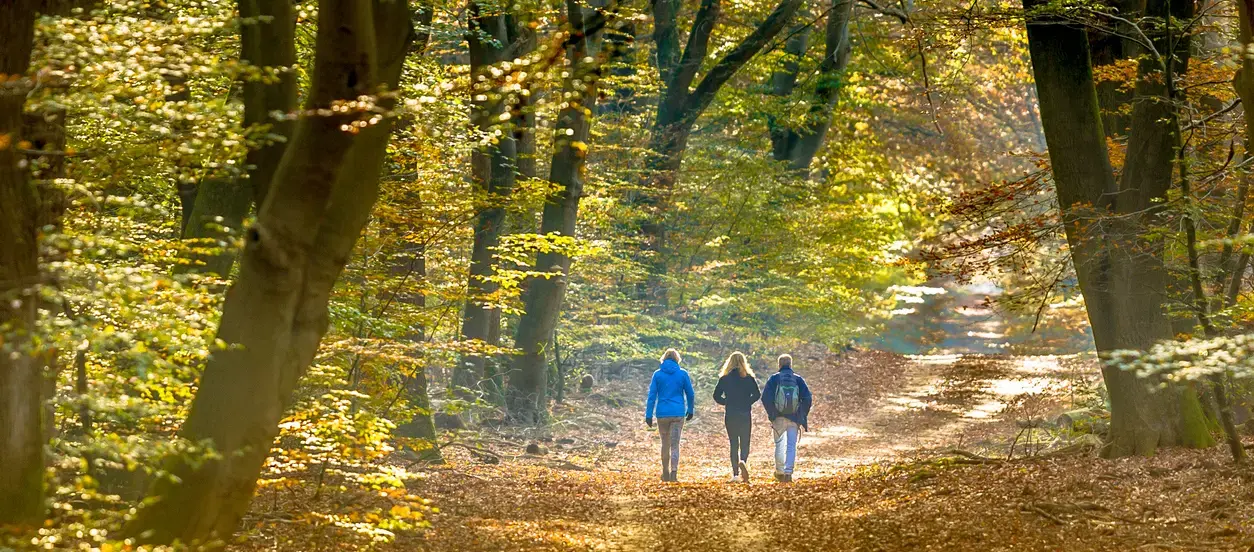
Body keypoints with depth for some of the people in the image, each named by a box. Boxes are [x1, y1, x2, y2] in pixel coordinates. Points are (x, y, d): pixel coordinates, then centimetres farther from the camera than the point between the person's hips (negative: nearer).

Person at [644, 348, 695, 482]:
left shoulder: (658, 374, 1)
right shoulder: (683, 374, 0)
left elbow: (652, 395, 0)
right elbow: (690, 394, 6)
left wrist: (649, 415, 2)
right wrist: (690, 410, 20)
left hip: (662, 414, 1)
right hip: (678, 413, -1)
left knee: (665, 444, 16)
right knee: (674, 445, -2)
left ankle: (666, 474, 24)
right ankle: (673, 473, -17)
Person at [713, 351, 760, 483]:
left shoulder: (724, 378, 3)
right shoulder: (748, 378, 0)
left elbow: (716, 396, -1)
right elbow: (757, 394, -8)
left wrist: (727, 402, 10)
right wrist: (747, 402, 3)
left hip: (730, 416, 1)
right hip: (745, 415, -1)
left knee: (734, 444, 9)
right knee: (745, 443, 3)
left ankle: (735, 473, 3)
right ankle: (743, 461, -28)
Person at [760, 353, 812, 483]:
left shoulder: (774, 379, 2)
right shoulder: (798, 379, 4)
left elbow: (765, 397, -7)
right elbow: (807, 398, -2)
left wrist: (771, 414, 0)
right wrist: (803, 417, 6)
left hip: (778, 418, 0)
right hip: (794, 419, 0)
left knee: (779, 445, 13)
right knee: (791, 446, 1)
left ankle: (779, 472, 14)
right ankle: (788, 472, -10)